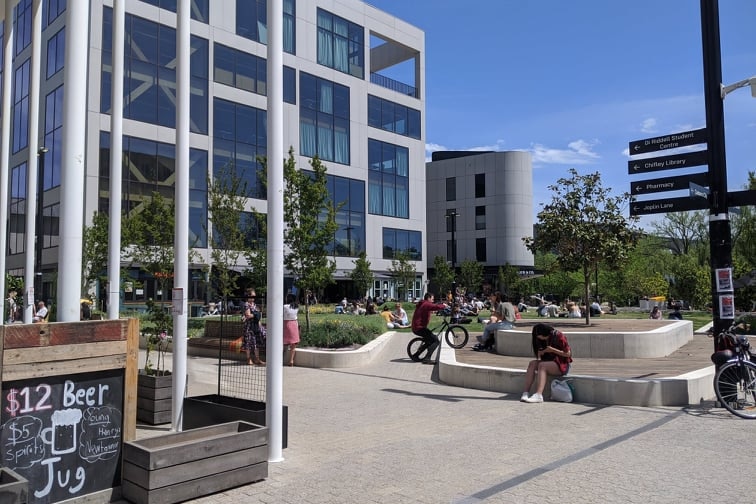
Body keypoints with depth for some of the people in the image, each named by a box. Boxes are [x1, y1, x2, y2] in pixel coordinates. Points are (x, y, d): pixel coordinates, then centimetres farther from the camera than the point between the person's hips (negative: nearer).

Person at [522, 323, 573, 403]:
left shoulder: (559, 336, -12)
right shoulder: (542, 339, 7)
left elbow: (568, 354, -10)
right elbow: (539, 355, 14)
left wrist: (552, 350, -20)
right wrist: (540, 353, -9)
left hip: (562, 364, -6)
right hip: (548, 362, 6)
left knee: (542, 365, -32)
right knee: (532, 363, -20)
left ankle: (538, 396, -43)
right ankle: (525, 393, -31)